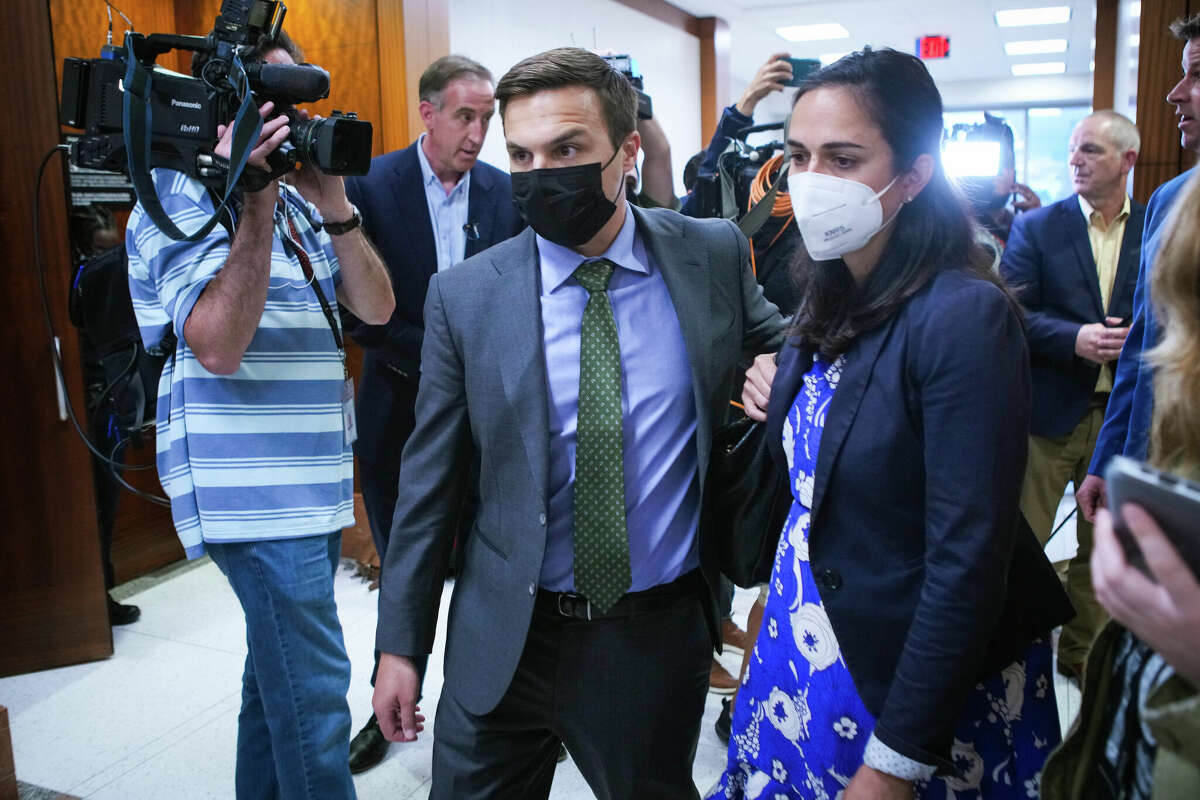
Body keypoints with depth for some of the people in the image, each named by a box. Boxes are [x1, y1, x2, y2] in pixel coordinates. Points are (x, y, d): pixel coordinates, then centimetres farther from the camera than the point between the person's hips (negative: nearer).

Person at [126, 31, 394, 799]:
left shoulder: (298, 198, 15)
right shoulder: (183, 195, -8)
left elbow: (376, 307, 4)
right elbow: (218, 344, -22)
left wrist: (333, 202, -9)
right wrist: (257, 200, -25)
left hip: (314, 483, 8)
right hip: (255, 490, -8)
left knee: (281, 672, 20)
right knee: (314, 687, -6)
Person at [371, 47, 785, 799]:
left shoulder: (714, 254, -6)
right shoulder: (465, 296, -8)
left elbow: (778, 339, 14)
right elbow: (429, 484, -2)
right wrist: (400, 644, 1)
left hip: (661, 632, 1)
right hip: (505, 635, 0)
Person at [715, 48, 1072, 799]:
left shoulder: (965, 317, -22)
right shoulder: (832, 299, 0)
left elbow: (968, 562, -23)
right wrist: (778, 406, -8)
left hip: (914, 677, -6)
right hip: (806, 644, 7)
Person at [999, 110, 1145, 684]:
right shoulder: (1036, 226, 0)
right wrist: (1076, 339, -20)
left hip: (1121, 414, 3)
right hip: (1049, 410, -2)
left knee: (1104, 543, 14)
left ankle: (1084, 649, 31)